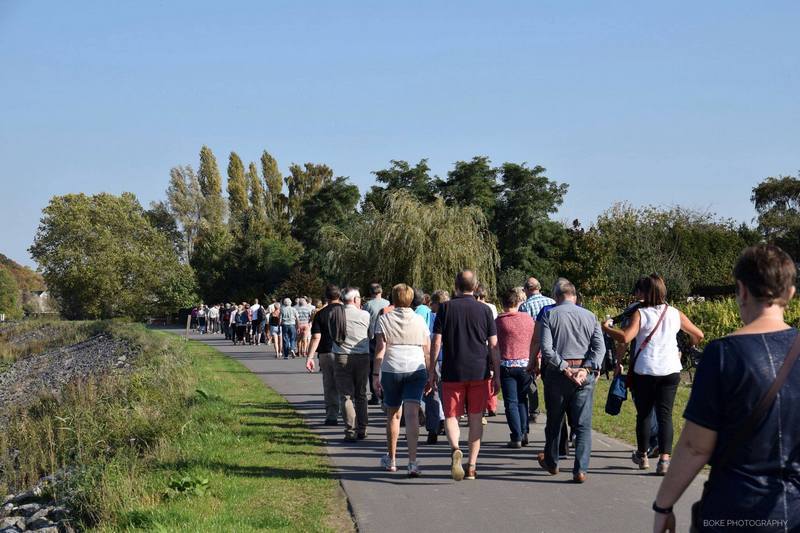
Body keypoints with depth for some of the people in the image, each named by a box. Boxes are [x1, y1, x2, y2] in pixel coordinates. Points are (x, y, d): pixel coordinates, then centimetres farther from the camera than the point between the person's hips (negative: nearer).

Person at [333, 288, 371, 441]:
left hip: (342, 358, -1)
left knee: (346, 396, 1)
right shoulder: (365, 315, 0)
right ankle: (362, 430, 16)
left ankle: (351, 431, -6)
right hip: (362, 357, 1)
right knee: (361, 395, 14)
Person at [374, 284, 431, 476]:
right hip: (416, 369, 0)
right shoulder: (419, 320, 7)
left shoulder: (385, 319, 3)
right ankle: (413, 462, -18)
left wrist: (375, 374, 1)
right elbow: (427, 351, 7)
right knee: (412, 413, -7)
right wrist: (431, 375, 14)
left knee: (393, 414, 14)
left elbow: (380, 349, -2)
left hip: (391, 369, 0)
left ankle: (391, 459, 26)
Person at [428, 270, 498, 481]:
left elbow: (436, 342, -4)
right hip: (479, 371, 1)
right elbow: (493, 345, 3)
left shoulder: (445, 308, -1)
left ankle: (455, 449, -22)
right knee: (475, 418, 9)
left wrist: (431, 371, 2)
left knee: (451, 416, 6)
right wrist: (497, 374, 10)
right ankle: (472, 466, 9)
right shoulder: (484, 310, 3)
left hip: (452, 372, -1)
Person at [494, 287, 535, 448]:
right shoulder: (528, 319, 2)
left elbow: (494, 346, -1)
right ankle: (524, 434, 11)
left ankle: (517, 438, -3)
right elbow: (535, 341, 7)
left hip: (507, 365, -3)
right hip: (526, 364, 3)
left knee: (511, 403, 1)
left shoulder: (499, 321, -4)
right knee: (522, 400, 16)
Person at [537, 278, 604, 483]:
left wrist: (565, 368, -12)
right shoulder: (590, 316, 7)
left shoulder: (550, 315, -1)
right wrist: (586, 369, -10)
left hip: (557, 374, -1)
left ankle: (551, 462, 32)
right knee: (583, 424, 3)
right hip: (585, 374, 1)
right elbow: (600, 347, -3)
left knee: (554, 421, 15)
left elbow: (546, 348, -12)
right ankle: (580, 470, -5)